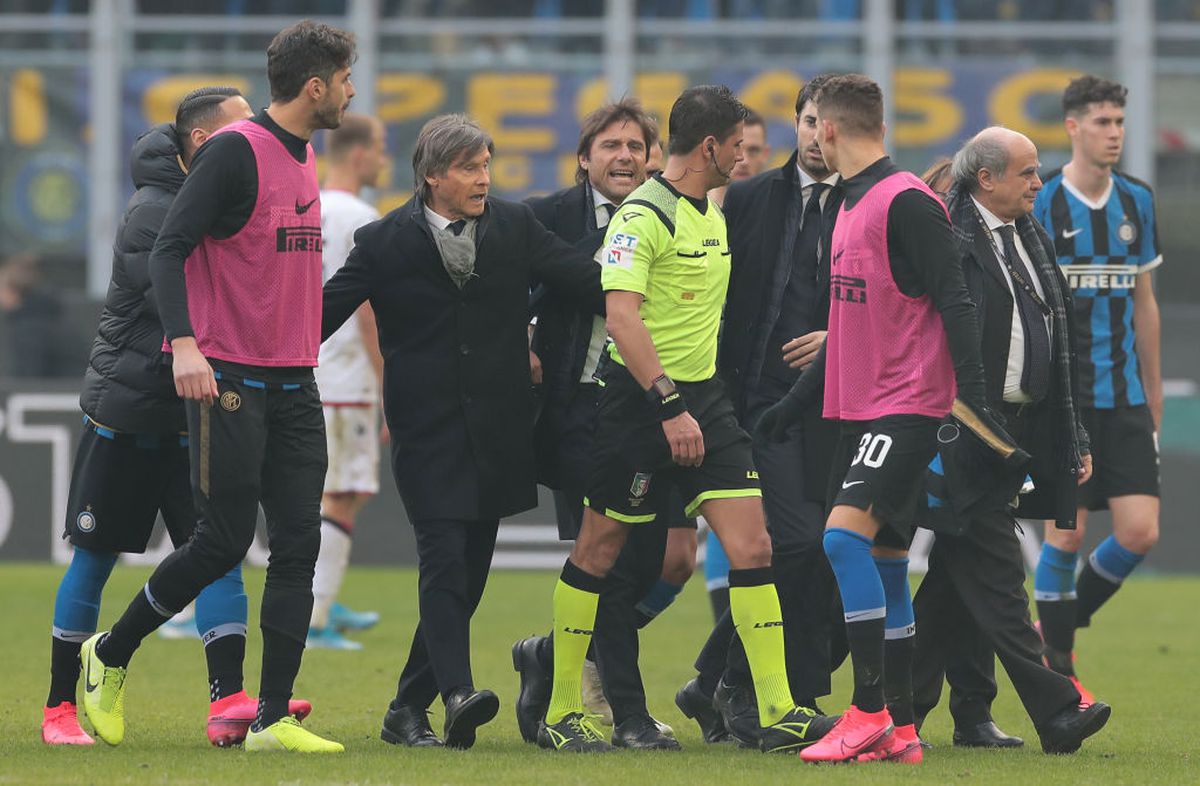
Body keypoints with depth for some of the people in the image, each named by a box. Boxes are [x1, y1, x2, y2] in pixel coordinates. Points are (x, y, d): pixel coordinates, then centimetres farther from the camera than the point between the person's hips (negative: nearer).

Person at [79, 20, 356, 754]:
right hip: (229, 380, -8)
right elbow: (170, 249, -16)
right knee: (226, 540, -6)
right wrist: (185, 344, -27)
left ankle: (273, 719, 2)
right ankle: (109, 654, 15)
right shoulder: (236, 151, -12)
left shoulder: (304, 159, 14)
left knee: (299, 543, 0)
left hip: (293, 385, 8)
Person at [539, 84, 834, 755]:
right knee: (599, 549, 3)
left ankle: (779, 713, -5)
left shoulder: (714, 210, 13)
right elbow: (622, 315, -24)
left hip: (703, 397, 8)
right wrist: (670, 406, -29)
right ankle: (561, 712, 14)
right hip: (640, 398, -7)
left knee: (752, 547, -4)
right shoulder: (644, 215, -15)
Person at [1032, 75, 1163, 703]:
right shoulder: (1040, 204, -6)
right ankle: (1057, 667, 10)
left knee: (1140, 533, -4)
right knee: (1066, 531, -5)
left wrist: (1153, 394, 18)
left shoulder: (1137, 202, 10)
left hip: (1124, 399, 5)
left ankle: (1064, 622, 20)